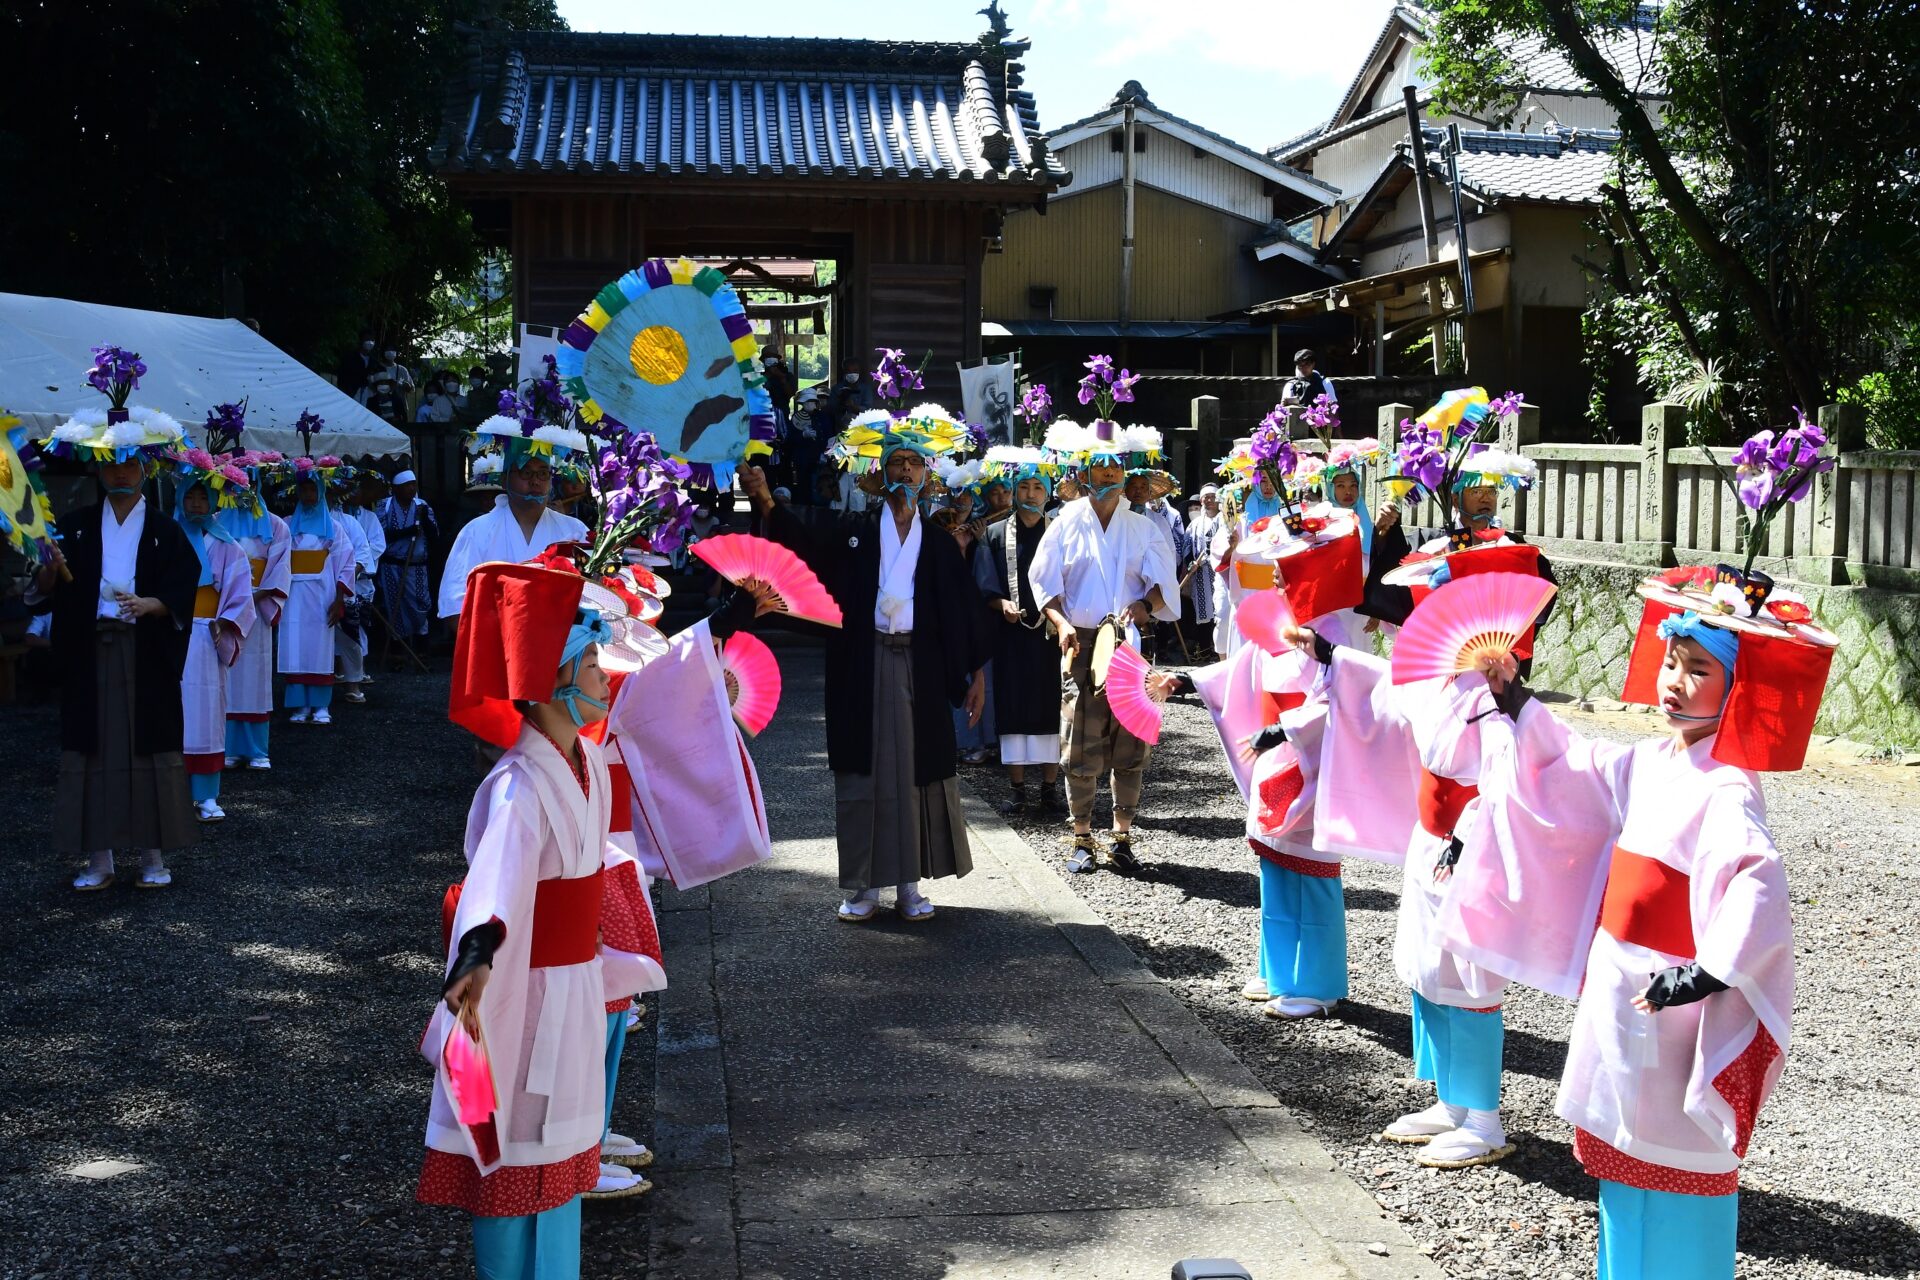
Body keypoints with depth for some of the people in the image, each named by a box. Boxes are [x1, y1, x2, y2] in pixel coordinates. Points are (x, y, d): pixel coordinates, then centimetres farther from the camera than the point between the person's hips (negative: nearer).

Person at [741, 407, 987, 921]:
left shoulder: (938, 541, 8)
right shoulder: (854, 531, 4)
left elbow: (964, 605, 8)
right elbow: (804, 542, -11)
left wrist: (976, 673, 3)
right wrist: (764, 500, -29)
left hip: (919, 668, 1)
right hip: (863, 667, -1)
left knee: (917, 770, 4)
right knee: (863, 771, 3)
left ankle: (909, 884, 14)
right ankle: (863, 885, 11)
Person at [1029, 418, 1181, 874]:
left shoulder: (1144, 528, 10)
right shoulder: (1066, 524, 7)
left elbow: (1162, 584, 0)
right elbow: (1046, 583, 3)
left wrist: (1143, 606, -22)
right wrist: (1062, 623, -14)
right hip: (1082, 644, -1)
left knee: (1131, 746, 2)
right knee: (1081, 746, -1)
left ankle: (1122, 837, 12)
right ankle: (1082, 840, 9)